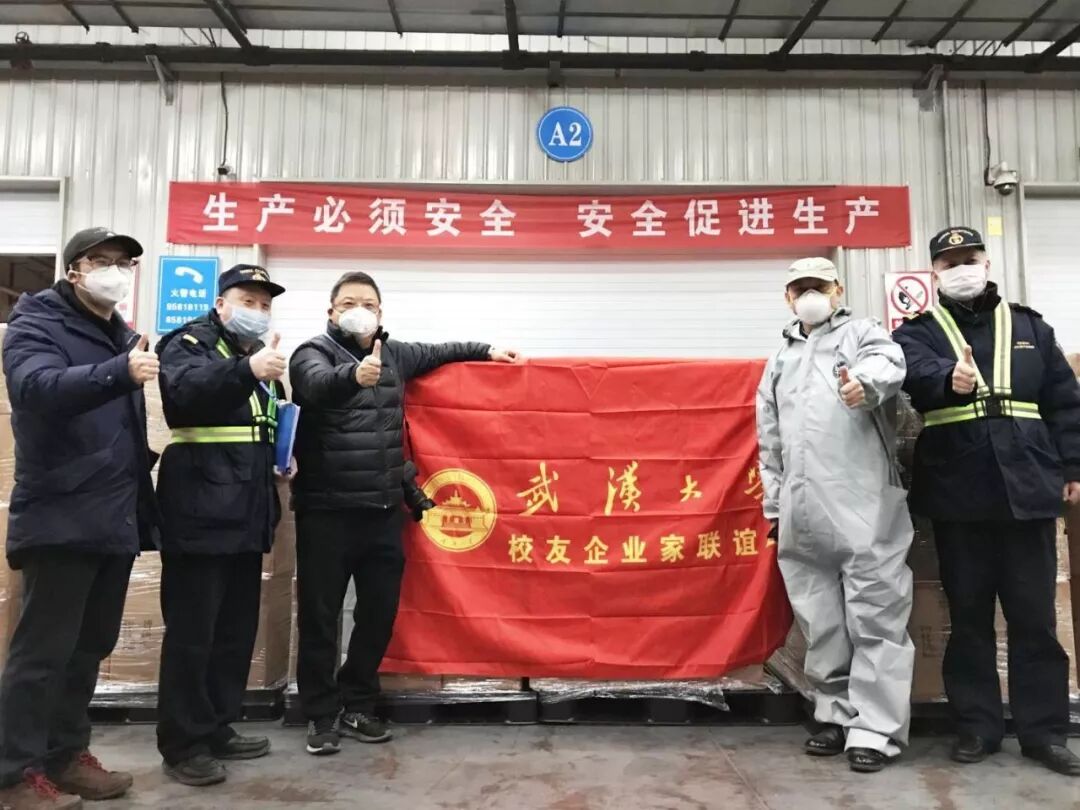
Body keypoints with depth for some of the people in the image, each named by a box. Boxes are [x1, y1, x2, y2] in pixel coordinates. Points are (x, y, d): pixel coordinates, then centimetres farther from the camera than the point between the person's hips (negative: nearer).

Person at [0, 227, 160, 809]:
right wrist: (120, 372, -44)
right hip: (61, 519, -7)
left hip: (115, 520, 7)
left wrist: (142, 504, 14)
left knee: (89, 647, 14)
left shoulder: (123, 337, 16)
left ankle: (66, 754, 27)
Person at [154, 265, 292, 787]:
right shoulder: (190, 343, -2)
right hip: (201, 514, -8)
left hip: (246, 516, 8)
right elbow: (183, 392, -25)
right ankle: (182, 744, 10)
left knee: (237, 631, 13)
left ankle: (218, 729, 25)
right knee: (192, 632, -2)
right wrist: (245, 370, -39)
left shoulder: (262, 357, 20)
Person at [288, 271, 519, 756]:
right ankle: (322, 716, 21)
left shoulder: (393, 353, 11)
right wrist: (354, 375, -50)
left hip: (383, 510, 5)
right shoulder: (314, 353, -6)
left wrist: (486, 351, 30)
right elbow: (318, 385, -29)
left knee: (380, 612, 11)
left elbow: (437, 352, 30)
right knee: (320, 617, 4)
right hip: (327, 511, -5)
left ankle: (357, 706, 29)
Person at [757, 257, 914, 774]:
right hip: (801, 513, 5)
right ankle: (837, 715, 24)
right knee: (820, 622, 11)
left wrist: (864, 382, -41)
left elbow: (887, 363, -17)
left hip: (864, 507, -5)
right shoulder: (779, 361, 22)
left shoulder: (862, 333, 9)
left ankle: (875, 728, 7)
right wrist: (774, 506, 18)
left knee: (875, 615, -2)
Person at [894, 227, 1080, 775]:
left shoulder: (1028, 326, 13)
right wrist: (949, 380, -40)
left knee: (1034, 616, 7)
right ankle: (976, 726, 20)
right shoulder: (917, 332, 5)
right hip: (958, 496, -1)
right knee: (969, 616, 8)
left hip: (1027, 489, 2)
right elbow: (916, 371, -18)